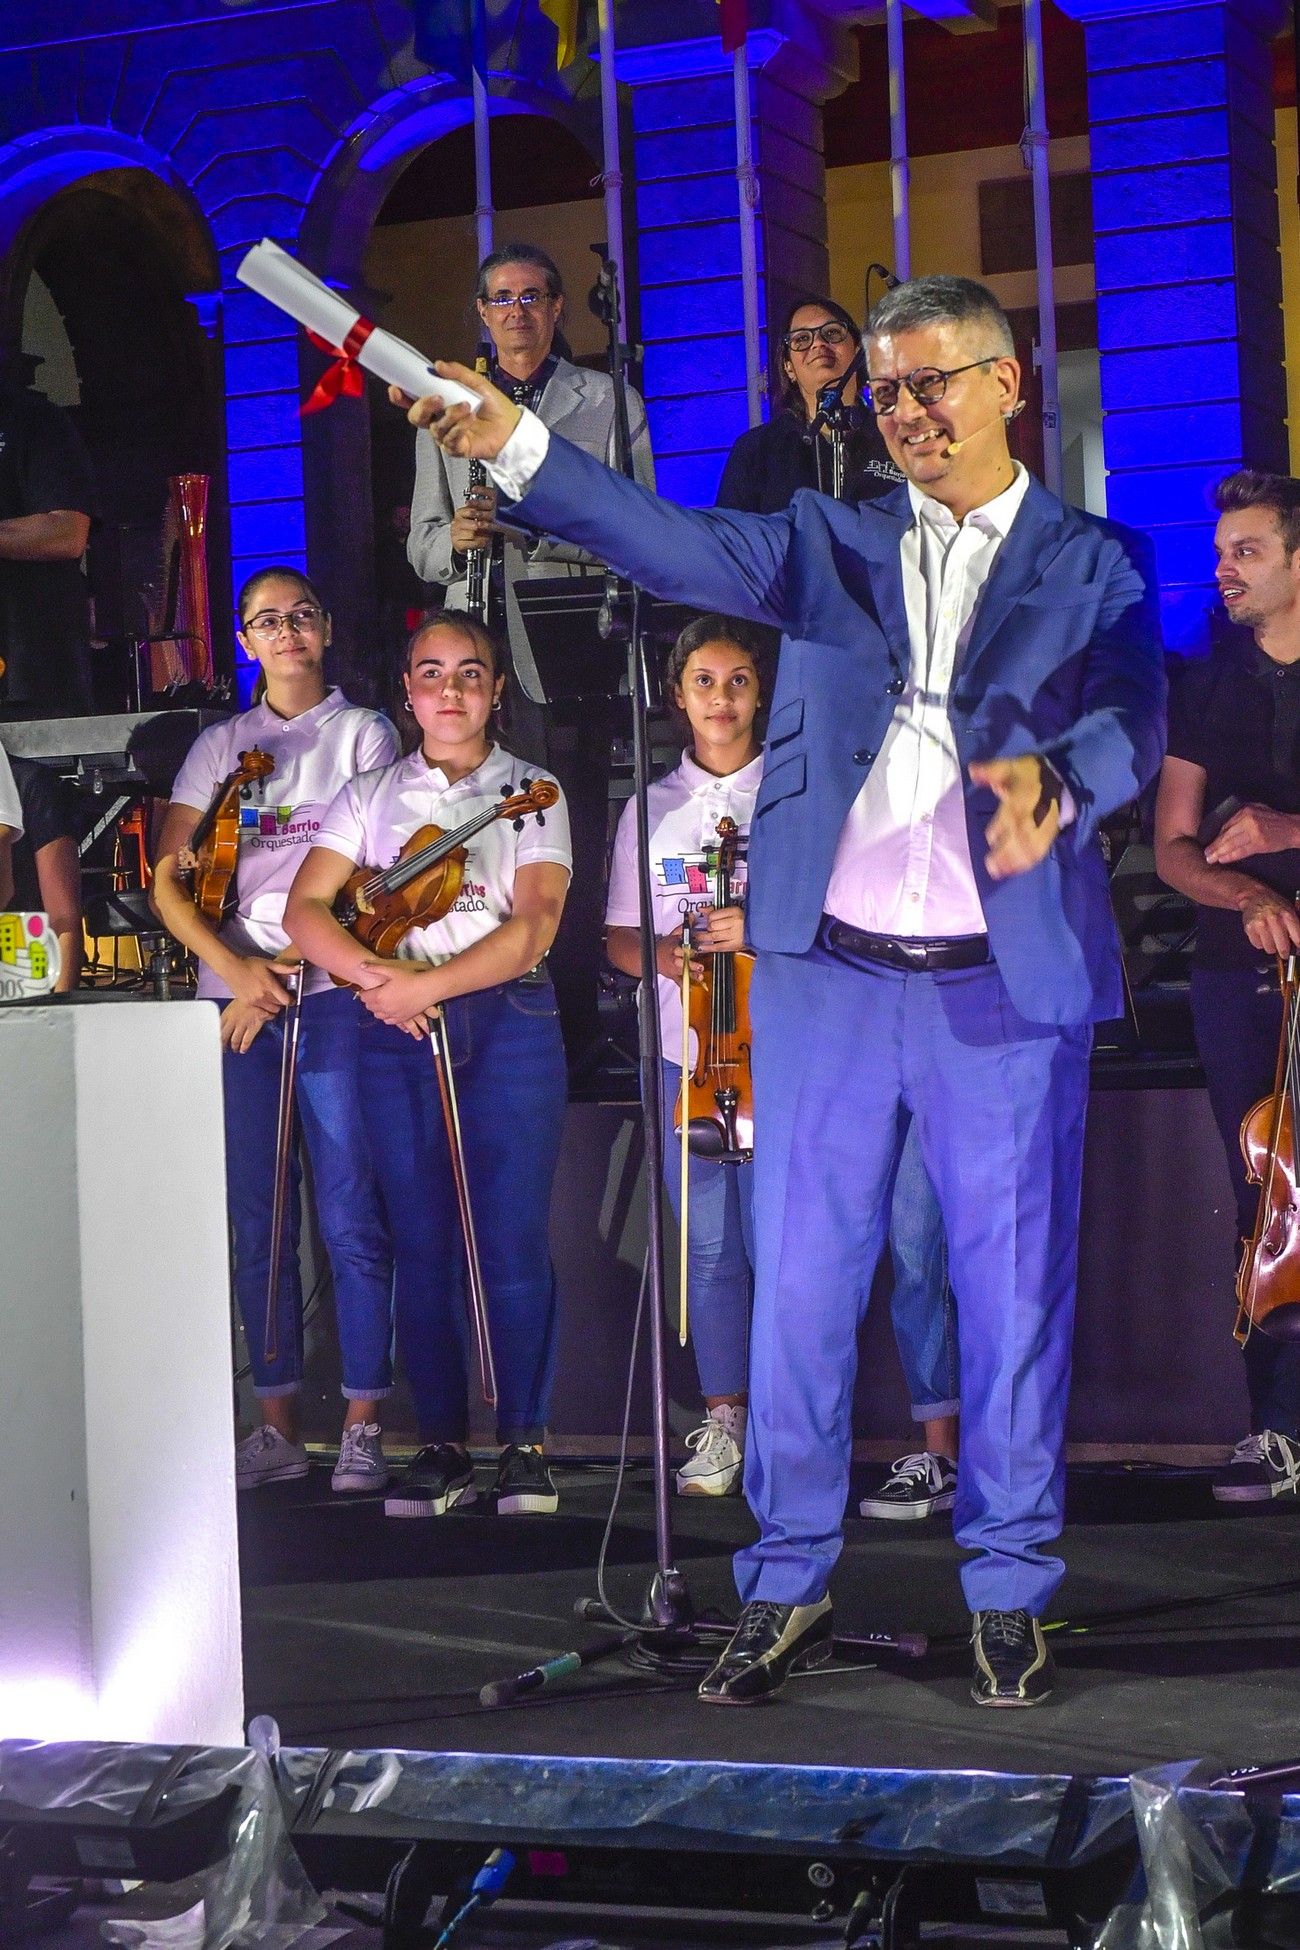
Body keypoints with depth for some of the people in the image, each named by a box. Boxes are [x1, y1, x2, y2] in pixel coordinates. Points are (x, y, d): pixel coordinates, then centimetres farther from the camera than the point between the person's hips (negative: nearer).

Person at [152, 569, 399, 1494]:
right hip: (234, 995, 3)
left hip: (332, 991, -3)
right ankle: (278, 1426, 9)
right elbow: (170, 881, 8)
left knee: (350, 1218, -6)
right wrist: (237, 969, -9)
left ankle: (364, 1428, -3)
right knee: (254, 1219, 3)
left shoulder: (363, 732, 8)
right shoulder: (221, 746, 16)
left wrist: (283, 970, -11)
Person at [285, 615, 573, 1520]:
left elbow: (532, 928, -7)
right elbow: (305, 910, 5)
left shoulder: (530, 791, 6)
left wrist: (427, 985, -17)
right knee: (422, 1243, 2)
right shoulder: (373, 794, 14)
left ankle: (525, 1444, 1)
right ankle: (442, 1447, 9)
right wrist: (374, 974, -13)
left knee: (514, 1241, -7)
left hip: (508, 1023, -2)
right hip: (395, 1033, 2)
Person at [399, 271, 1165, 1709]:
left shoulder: (1093, 566, 7)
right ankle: (787, 1589, 15)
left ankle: (1008, 1593, 17)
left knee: (1013, 1289, 4)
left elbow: (1131, 722, -8)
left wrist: (1052, 781, -31)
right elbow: (669, 544, -2)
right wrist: (514, 446, -17)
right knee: (797, 1285, 4)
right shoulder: (830, 545, 12)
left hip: (1006, 985, -2)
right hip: (827, 972, 2)